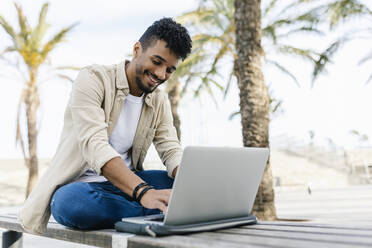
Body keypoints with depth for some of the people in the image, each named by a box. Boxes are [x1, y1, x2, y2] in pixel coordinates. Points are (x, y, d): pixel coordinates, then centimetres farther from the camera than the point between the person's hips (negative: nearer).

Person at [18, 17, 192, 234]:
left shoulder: (159, 102, 7)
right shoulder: (93, 80, -13)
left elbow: (173, 152, -2)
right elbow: (94, 146, -28)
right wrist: (144, 192, -42)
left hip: (125, 183, 5)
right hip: (79, 185, -4)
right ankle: (161, 211, -27)